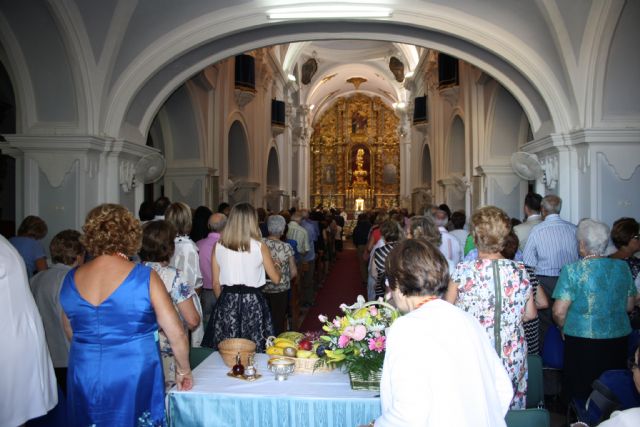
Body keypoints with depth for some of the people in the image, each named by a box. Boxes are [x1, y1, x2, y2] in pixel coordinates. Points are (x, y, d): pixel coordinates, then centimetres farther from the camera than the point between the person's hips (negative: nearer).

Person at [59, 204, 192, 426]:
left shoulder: (70, 280, -3)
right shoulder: (145, 277, -15)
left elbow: (71, 334, 10)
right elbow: (177, 334, -12)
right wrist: (183, 370, 4)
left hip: (83, 381, 4)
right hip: (134, 382, -3)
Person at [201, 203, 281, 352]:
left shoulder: (218, 246, 0)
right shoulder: (259, 247, -6)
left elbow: (216, 283, 5)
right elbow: (276, 279, 2)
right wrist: (275, 265, 22)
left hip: (227, 302, 3)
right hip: (253, 303, -2)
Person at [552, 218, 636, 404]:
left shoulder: (572, 270, -13)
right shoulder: (623, 267, 1)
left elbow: (559, 312, -14)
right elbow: (629, 306, 11)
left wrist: (563, 328, 5)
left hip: (582, 340, -4)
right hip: (619, 338, 4)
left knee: (580, 392, 9)